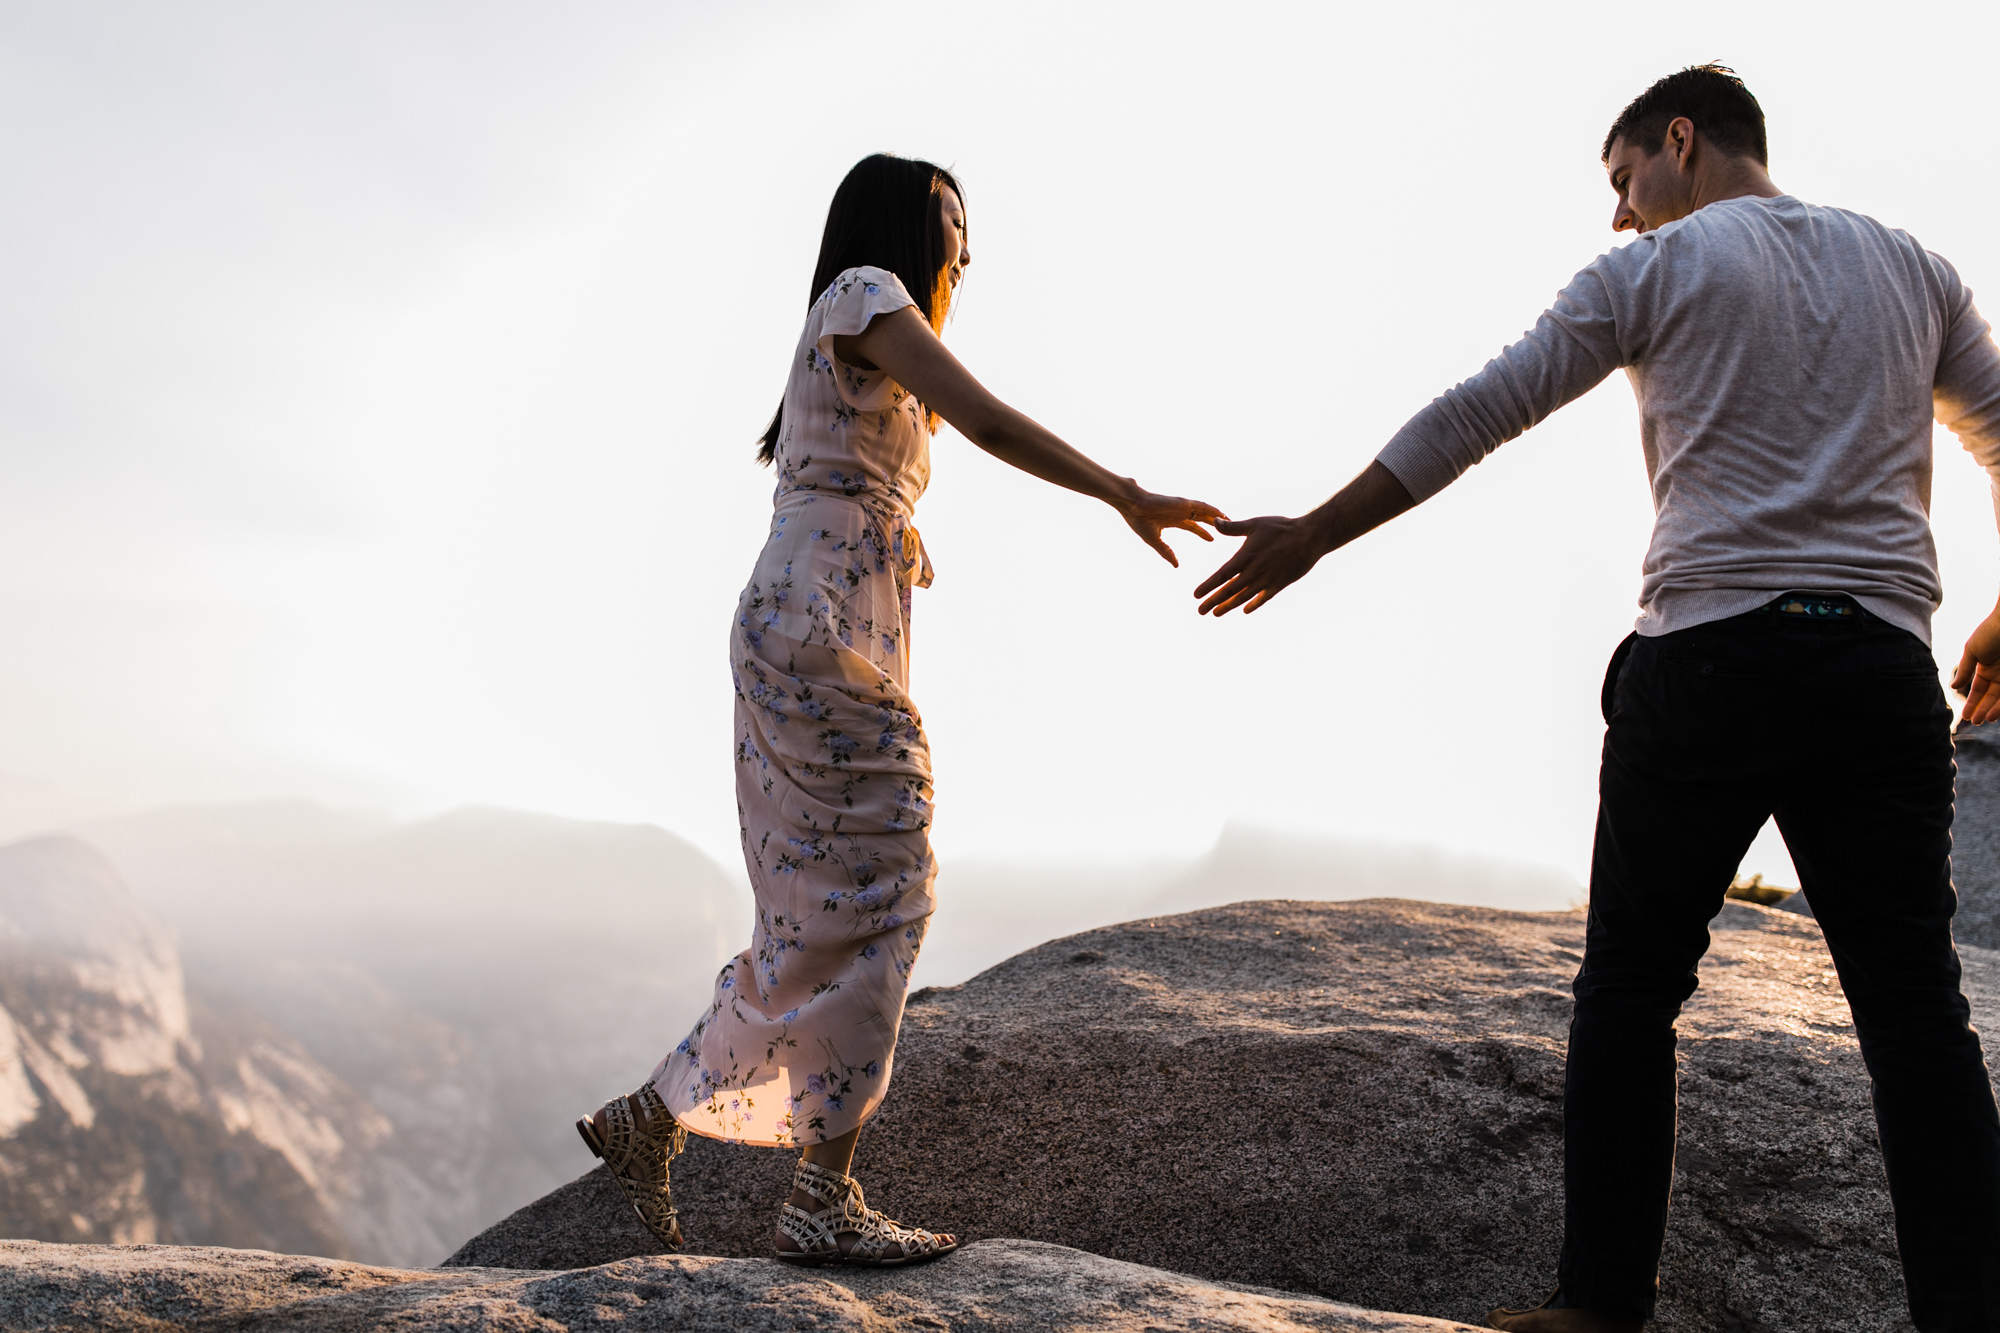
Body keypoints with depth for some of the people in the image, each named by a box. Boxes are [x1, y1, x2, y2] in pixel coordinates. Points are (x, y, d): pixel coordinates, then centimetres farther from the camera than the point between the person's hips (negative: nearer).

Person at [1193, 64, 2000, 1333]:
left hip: (1708, 657, -3)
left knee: (1631, 985, 7)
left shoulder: (1659, 268, 5)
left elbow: (1470, 419, 2)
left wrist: (1309, 538, 8)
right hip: (1883, 671, 4)